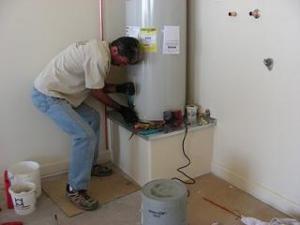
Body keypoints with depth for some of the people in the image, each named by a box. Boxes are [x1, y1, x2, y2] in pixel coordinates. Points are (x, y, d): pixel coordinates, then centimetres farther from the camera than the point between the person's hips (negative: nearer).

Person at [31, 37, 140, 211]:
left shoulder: (99, 48, 8)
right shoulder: (99, 58, -23)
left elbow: (98, 85, 13)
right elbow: (97, 92, -12)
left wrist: (120, 88, -1)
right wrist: (121, 109, -1)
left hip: (55, 91, 11)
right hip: (47, 96, -11)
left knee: (93, 117, 20)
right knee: (85, 135, -16)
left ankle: (90, 165, 34)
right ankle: (75, 189, -3)